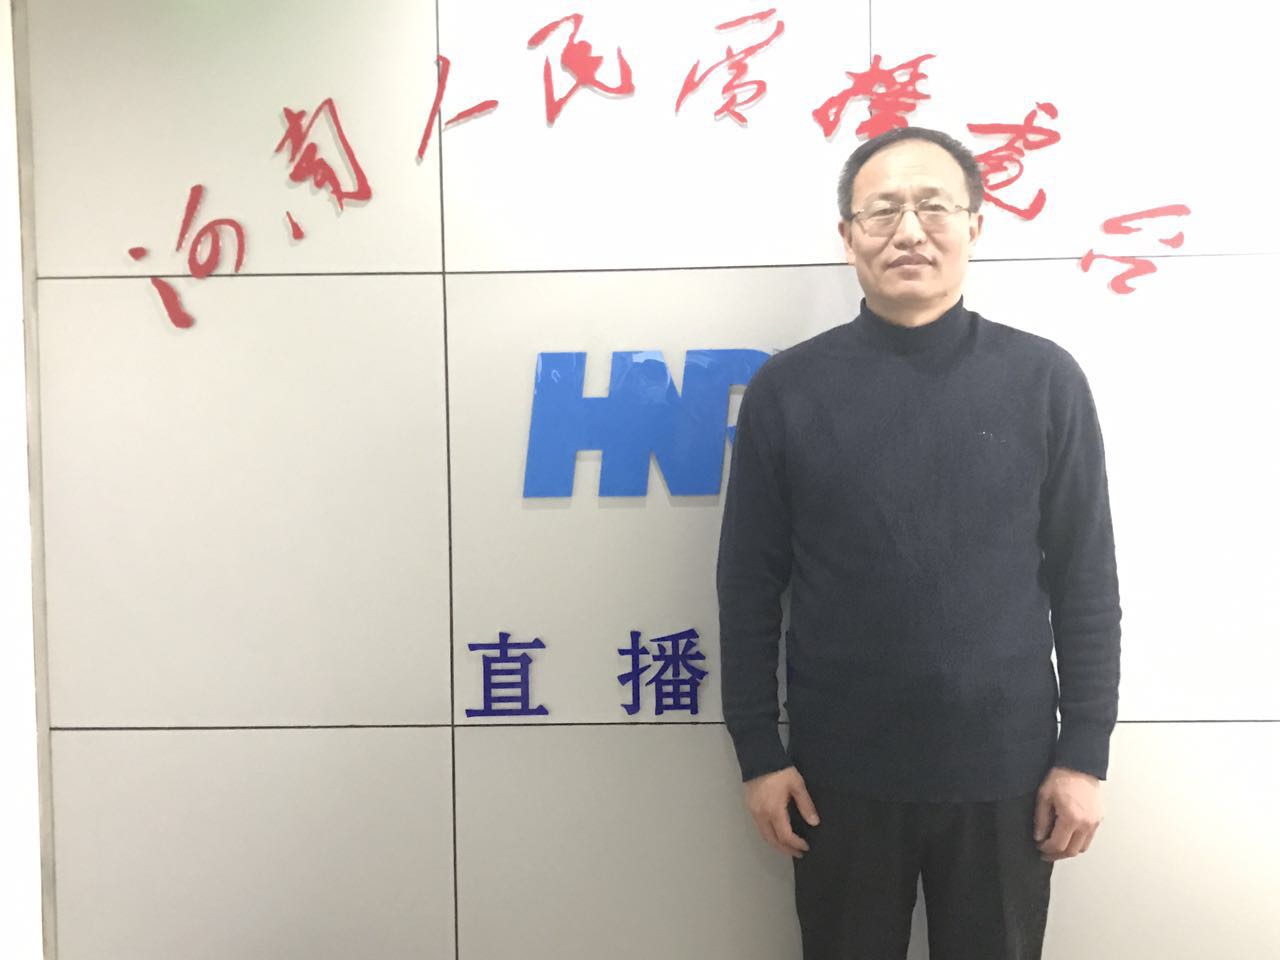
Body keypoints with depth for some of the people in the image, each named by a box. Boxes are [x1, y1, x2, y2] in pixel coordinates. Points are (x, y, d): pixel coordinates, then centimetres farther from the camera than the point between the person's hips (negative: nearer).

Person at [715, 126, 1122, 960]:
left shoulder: (1045, 380, -3)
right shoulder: (786, 389, -5)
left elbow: (1085, 583, 0)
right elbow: (750, 587, -2)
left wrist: (1085, 754, -1)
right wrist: (758, 753, -2)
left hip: (1004, 769, 1)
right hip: (840, 771, 0)